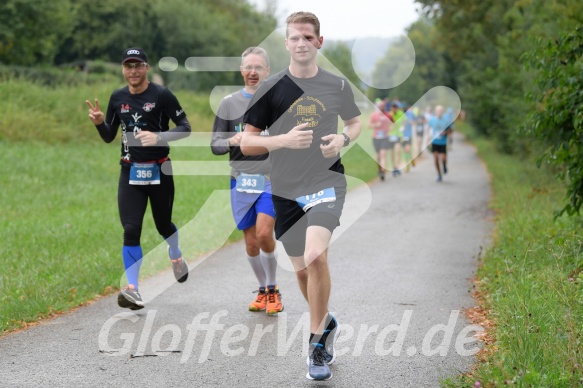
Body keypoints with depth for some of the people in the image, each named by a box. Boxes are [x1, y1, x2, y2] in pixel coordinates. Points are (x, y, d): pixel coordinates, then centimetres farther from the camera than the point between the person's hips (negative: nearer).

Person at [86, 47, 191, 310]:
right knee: (131, 229, -9)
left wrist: (158, 137, -25)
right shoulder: (117, 98, 6)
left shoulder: (161, 95, -8)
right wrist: (99, 122, -8)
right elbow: (108, 137, 13)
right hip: (130, 172, 3)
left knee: (163, 225, 13)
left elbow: (185, 128, -10)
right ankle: (132, 290, -11)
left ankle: (176, 257, 47)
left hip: (159, 171, -2)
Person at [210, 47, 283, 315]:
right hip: (242, 181, 2)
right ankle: (263, 291, 26)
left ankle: (273, 290, 1)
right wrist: (232, 141, -15)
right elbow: (215, 145, 5)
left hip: (272, 180, -2)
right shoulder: (229, 104, 6)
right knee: (251, 242, 6)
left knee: (264, 233, -18)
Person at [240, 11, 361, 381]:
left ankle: (318, 340, -10)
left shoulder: (337, 85, 2)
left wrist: (343, 138, -3)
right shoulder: (271, 88, -1)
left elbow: (356, 121, 20)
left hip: (326, 181, -2)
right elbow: (246, 143, -2)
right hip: (286, 190, 2)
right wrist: (283, 140, -19)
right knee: (302, 269, 13)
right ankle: (327, 322, 41)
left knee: (315, 256, -25)